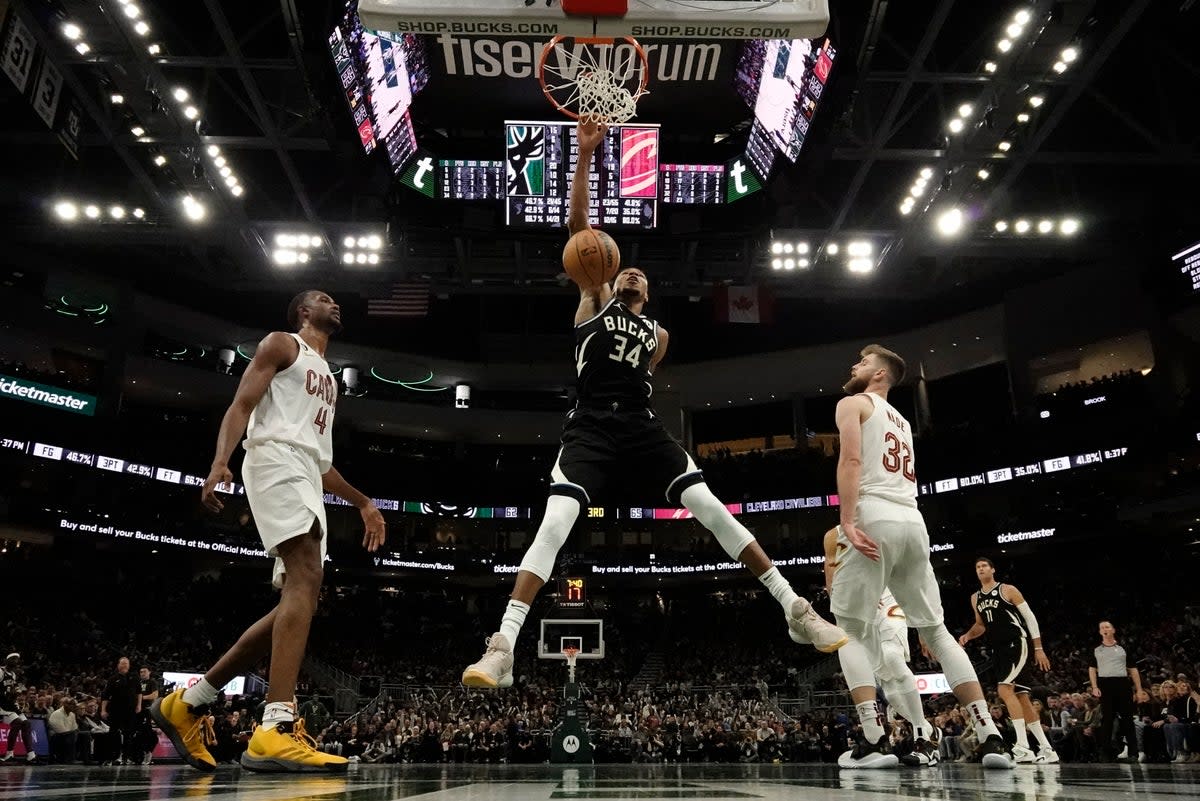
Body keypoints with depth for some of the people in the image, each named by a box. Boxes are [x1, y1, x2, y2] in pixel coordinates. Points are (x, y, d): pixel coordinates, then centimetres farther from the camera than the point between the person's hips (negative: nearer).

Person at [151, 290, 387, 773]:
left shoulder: (326, 376, 33)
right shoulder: (282, 344, 9)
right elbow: (241, 407, -4)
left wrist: (361, 503, 30)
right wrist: (220, 462, -22)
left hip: (307, 479, 9)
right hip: (277, 461, -9)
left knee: (297, 601, 2)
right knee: (306, 581, -26)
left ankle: (186, 703, 12)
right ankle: (276, 730, -34)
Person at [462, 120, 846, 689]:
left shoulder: (658, 334, 26)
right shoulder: (596, 299, 18)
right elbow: (577, 223, 9)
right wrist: (585, 155, 4)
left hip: (641, 427, 2)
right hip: (590, 429, -2)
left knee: (712, 510, -8)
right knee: (552, 528, -19)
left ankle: (795, 609, 0)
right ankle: (502, 647, -19)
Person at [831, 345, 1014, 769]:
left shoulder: (853, 403, 8)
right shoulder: (901, 420, 31)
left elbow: (851, 459, -10)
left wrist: (847, 521, -19)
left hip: (874, 516, -7)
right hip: (913, 520, 7)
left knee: (853, 628, 1)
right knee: (936, 630, 9)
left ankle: (873, 737, -3)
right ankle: (989, 734, 1)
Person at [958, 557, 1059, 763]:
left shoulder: (1008, 590, -5)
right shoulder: (975, 598, 14)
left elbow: (1030, 617, -5)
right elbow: (981, 625, 26)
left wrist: (1039, 648, -9)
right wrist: (967, 635, 5)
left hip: (1017, 644, -8)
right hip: (1000, 651, 8)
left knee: (1004, 689, -22)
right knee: (1021, 697, 8)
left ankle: (1024, 747, -22)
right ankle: (1047, 749, 16)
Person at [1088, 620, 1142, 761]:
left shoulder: (1123, 648, 12)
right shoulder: (1096, 650, 12)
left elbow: (1133, 669, 10)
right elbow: (1092, 669, 10)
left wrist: (1139, 689, 2)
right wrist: (1095, 687, -3)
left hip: (1123, 684, 0)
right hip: (1105, 684, 0)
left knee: (1127, 718, -2)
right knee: (1106, 719, 1)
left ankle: (1133, 753, 1)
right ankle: (1106, 753, 4)